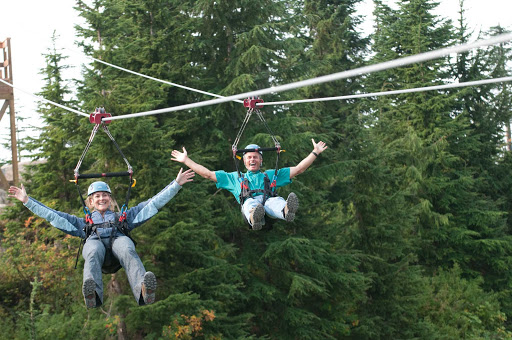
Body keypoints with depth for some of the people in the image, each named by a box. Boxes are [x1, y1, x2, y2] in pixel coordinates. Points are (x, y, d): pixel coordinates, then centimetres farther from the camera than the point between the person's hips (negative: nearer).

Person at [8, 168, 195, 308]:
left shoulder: (123, 216, 40)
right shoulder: (84, 222, 41)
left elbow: (153, 203, 35)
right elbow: (52, 215, 38)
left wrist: (176, 184, 28)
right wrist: (27, 201, 33)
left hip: (118, 239, 0)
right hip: (94, 241, 0)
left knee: (128, 252, -39)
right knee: (93, 254, -39)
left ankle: (143, 290, -70)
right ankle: (93, 295, -70)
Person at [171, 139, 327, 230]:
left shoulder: (271, 175, 38)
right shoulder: (235, 177, 38)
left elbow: (298, 169, 35)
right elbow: (208, 174, 36)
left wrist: (315, 152, 29)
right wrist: (186, 160, 33)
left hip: (269, 199, 1)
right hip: (249, 203, -1)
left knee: (276, 201, -37)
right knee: (250, 203, -39)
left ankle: (287, 211, -73)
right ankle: (254, 218, -75)